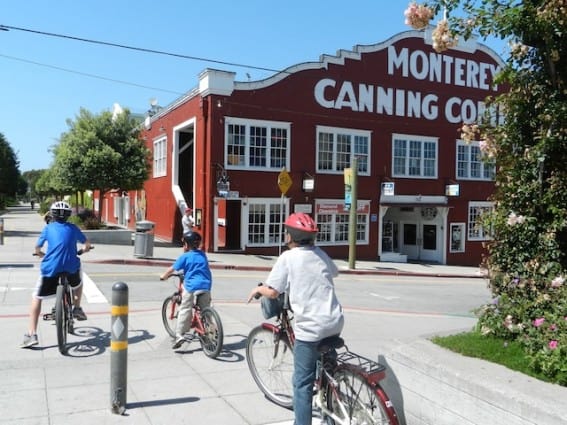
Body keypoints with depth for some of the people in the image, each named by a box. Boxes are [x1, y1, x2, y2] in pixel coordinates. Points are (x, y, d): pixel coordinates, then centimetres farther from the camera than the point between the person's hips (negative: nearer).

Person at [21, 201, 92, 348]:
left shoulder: (48, 228, 8)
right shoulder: (73, 228, 11)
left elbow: (37, 249, 12)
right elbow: (87, 244, 19)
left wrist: (42, 255, 34)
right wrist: (83, 250, 41)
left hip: (50, 269, -1)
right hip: (71, 268, 1)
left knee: (36, 298, 11)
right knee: (77, 283, 36)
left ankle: (31, 334, 3)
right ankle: (77, 309, 31)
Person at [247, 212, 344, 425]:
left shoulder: (288, 257, -8)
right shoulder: (320, 254, 10)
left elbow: (272, 292, -12)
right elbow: (334, 272, 30)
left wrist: (258, 289, 8)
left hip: (310, 327, -6)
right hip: (335, 323, 7)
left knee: (302, 383, 5)